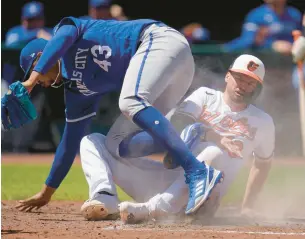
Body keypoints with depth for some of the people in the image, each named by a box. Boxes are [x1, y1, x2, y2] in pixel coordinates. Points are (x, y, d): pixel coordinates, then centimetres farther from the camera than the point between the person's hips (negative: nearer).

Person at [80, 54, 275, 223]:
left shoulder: (262, 122, 14)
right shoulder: (205, 96, 12)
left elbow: (263, 163, 25)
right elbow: (180, 121, -7)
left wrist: (247, 209, 19)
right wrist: (216, 137, -24)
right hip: (168, 175, 3)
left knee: (215, 153, -39)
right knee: (93, 141, -8)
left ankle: (153, 209, -49)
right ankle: (106, 200, -38)